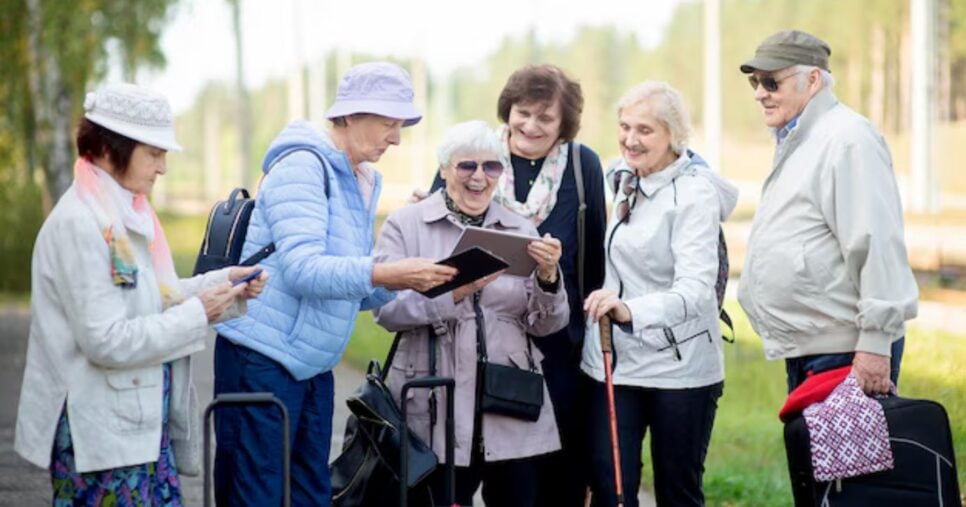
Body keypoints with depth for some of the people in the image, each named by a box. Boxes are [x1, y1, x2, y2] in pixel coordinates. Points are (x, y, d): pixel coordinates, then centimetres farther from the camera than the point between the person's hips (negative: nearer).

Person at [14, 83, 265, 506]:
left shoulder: (126, 213, 9)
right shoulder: (79, 224, -20)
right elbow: (107, 340, -24)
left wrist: (226, 283, 2)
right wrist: (197, 314, -17)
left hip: (142, 421, 9)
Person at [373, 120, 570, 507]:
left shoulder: (522, 231, 11)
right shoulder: (405, 225, 3)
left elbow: (546, 325, 6)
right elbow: (386, 309, -9)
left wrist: (548, 276, -13)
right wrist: (454, 292, -23)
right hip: (437, 410, -3)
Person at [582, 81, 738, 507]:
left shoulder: (695, 195, -14)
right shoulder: (626, 180, 7)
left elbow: (696, 288, -27)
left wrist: (630, 310, -43)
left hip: (679, 368, -5)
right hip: (615, 360, 6)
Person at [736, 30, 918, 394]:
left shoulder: (846, 139, -14)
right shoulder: (794, 143, 18)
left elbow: (876, 244, -20)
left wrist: (875, 343, -22)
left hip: (844, 351, -10)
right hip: (805, 350, 10)